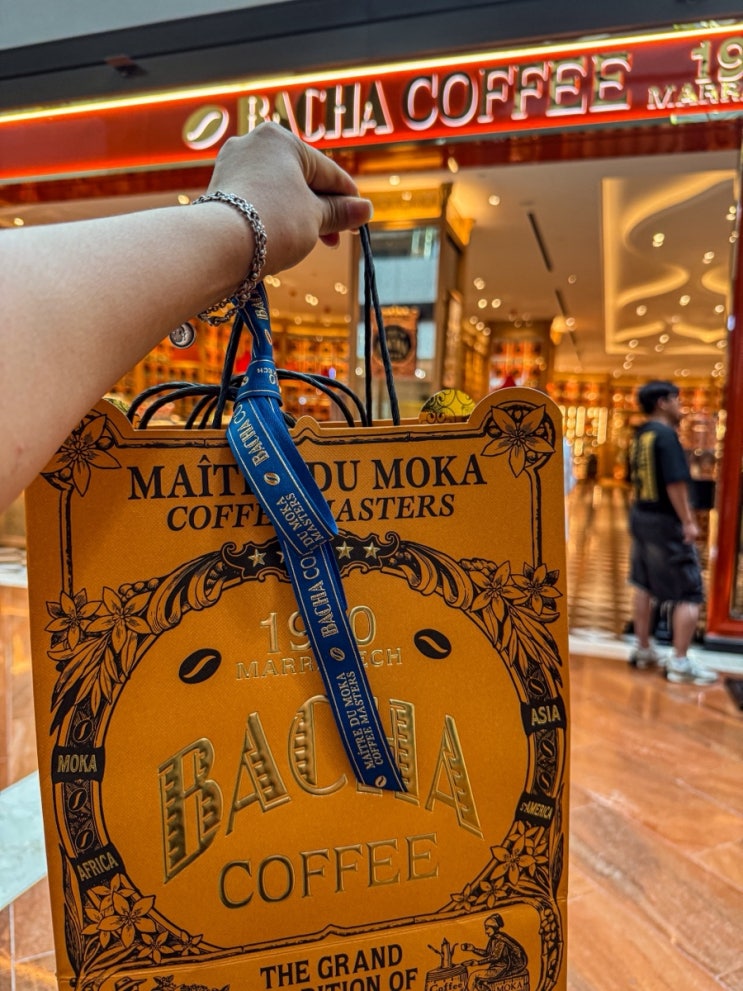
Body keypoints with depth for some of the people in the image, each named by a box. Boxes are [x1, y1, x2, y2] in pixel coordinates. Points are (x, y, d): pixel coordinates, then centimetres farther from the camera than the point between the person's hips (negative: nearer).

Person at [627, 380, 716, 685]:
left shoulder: (640, 435, 9)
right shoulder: (666, 434, -17)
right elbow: (675, 483, -23)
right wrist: (688, 522, -19)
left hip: (641, 516, 9)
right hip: (666, 521, -9)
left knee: (644, 586, 17)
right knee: (689, 593, 0)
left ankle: (643, 650, 27)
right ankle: (680, 662, 3)